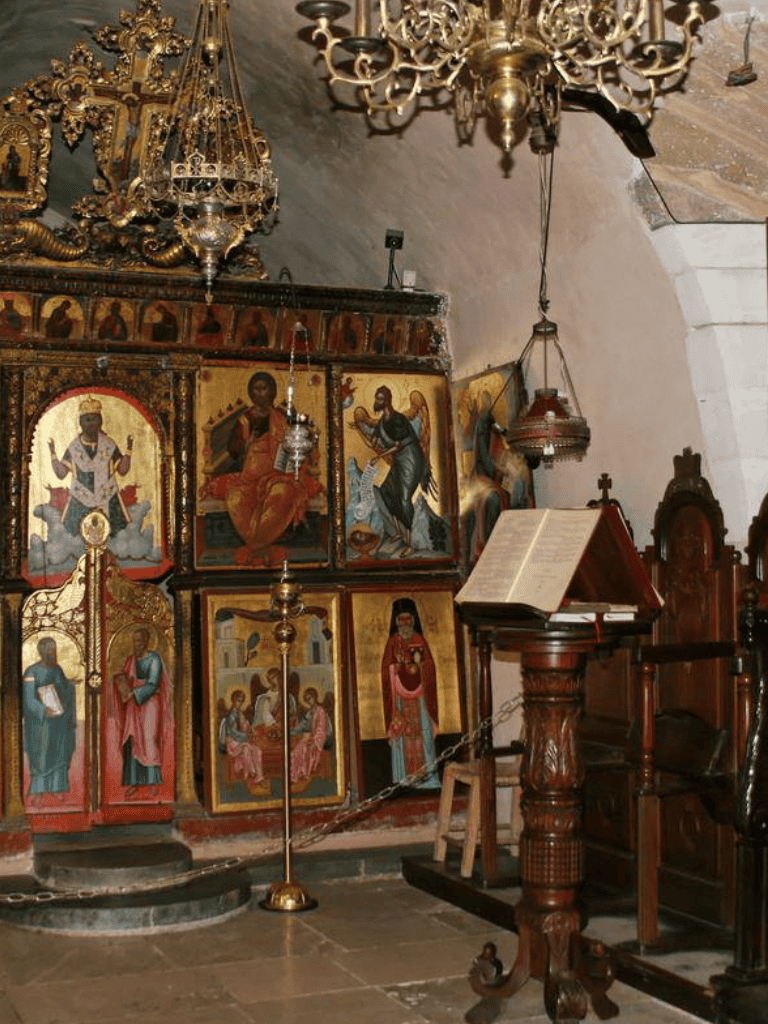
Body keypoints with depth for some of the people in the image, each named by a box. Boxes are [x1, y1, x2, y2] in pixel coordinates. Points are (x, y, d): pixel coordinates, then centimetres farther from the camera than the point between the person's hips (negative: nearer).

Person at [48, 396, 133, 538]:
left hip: (108, 503, 0)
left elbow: (122, 471, 3)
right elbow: (61, 474, 1)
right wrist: (53, 454, -9)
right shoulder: (74, 448, 0)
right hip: (80, 504, 0)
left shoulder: (109, 446, 0)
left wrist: (128, 450, -8)